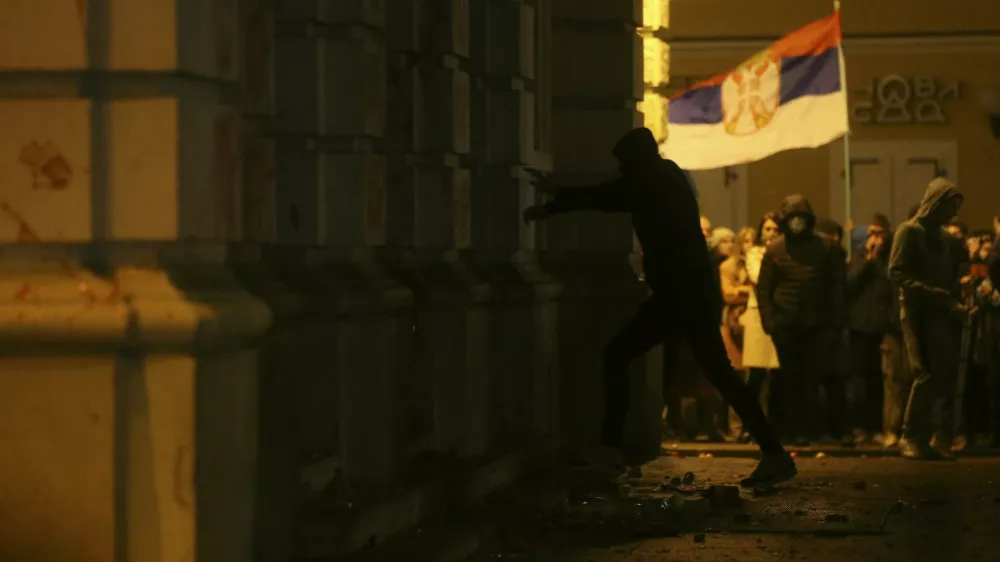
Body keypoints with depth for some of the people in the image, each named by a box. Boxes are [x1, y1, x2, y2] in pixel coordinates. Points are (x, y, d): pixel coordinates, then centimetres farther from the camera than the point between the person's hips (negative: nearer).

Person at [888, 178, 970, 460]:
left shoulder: (946, 238, 18)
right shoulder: (909, 231, -2)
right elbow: (896, 272, -11)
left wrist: (955, 302, 3)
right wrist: (931, 292, -22)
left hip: (941, 313, 7)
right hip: (917, 312, -7)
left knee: (943, 376, 1)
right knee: (927, 374, -15)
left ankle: (922, 439, 6)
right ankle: (911, 438, -9)